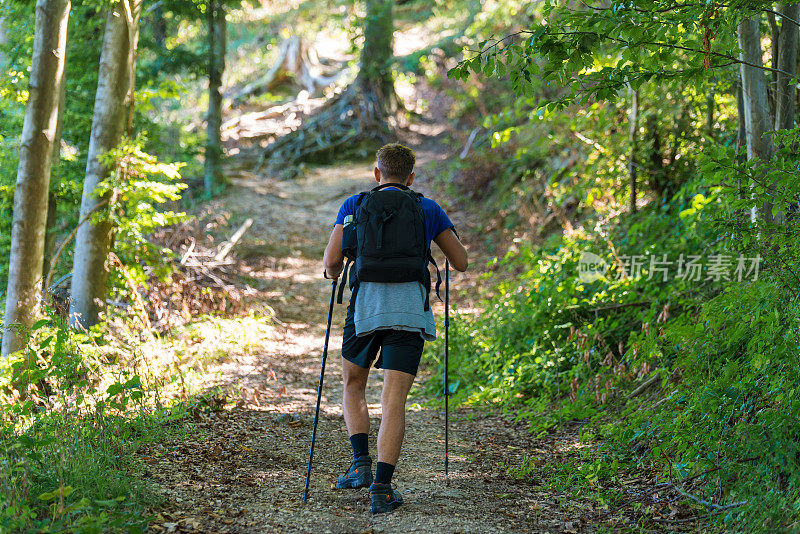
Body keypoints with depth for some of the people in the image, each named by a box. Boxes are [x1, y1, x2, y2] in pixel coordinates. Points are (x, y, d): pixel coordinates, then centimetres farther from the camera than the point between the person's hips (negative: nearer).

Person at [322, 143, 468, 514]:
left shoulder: (354, 205, 12)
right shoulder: (429, 210, 14)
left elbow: (332, 261, 2)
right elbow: (461, 263, 17)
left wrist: (333, 273, 26)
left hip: (365, 305, 0)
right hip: (411, 309, 0)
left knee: (353, 384, 22)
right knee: (394, 400, -2)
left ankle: (361, 462, 6)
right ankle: (382, 488, -12)